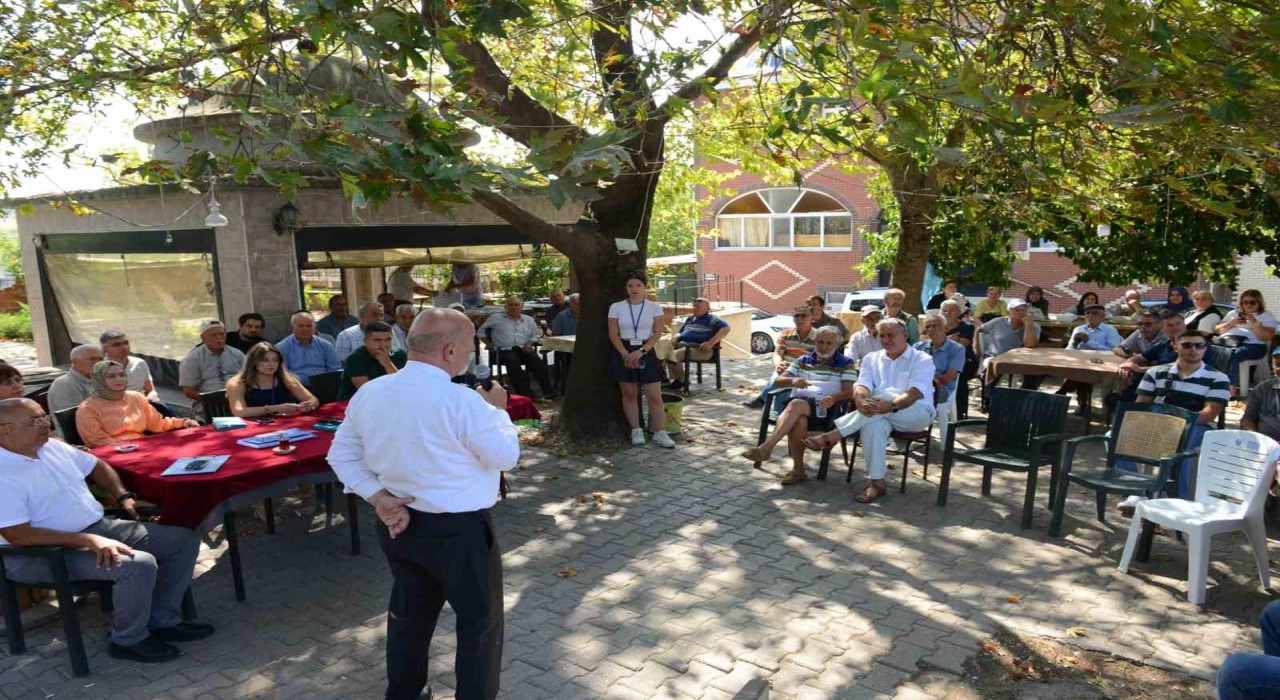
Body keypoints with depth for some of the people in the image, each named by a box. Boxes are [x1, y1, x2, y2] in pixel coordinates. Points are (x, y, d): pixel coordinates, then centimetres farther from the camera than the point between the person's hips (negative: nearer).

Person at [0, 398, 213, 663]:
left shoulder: (52, 446, 6)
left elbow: (97, 466, 23)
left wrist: (123, 496, 7)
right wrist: (89, 541, -29)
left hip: (100, 527, 9)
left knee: (184, 539, -1)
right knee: (139, 564, -32)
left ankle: (163, 621, 8)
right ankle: (129, 641, -7)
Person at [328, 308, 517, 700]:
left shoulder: (369, 393, -2)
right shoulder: (461, 400, -24)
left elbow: (341, 454, 6)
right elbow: (506, 456, -13)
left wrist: (378, 498, -2)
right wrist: (498, 409, 1)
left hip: (399, 524, 7)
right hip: (459, 532, -7)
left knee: (409, 615, 25)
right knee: (480, 622, 12)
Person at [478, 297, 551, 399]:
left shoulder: (529, 320, 23)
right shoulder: (495, 318, 15)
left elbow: (536, 335, 23)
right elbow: (481, 331, 22)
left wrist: (530, 342, 2)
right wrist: (488, 343, 7)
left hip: (524, 349, 2)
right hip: (505, 350, -2)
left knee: (538, 362, -30)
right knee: (513, 362, -38)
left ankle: (547, 392, -31)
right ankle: (525, 394, -42)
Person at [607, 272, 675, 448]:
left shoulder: (654, 307, 1)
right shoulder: (616, 307, 0)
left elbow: (657, 333, -4)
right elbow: (613, 334, -2)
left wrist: (641, 352, -15)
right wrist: (625, 354, -14)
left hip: (646, 353, 0)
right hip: (623, 353, 0)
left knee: (655, 395, -4)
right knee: (629, 394, 5)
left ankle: (659, 433, 4)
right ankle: (636, 431, 15)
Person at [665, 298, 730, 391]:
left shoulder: (712, 319, 4)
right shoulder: (690, 318, 29)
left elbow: (726, 329, -12)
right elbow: (680, 332, 37)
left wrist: (711, 343, -22)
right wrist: (674, 339, 11)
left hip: (699, 349, -8)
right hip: (681, 345, 8)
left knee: (673, 355, -29)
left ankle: (681, 380, -8)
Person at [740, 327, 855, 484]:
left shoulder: (846, 363, 14)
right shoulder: (803, 360, 23)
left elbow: (849, 392, 2)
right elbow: (779, 380, 14)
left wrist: (834, 397, -21)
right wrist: (793, 381, -10)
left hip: (825, 408, -3)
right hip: (797, 405, 3)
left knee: (796, 404, -36)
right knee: (798, 420, -36)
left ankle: (766, 447, -43)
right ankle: (798, 469, -29)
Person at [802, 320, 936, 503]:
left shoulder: (922, 359, 0)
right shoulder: (872, 359, 13)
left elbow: (916, 392, -18)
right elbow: (861, 386, -4)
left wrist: (890, 406, -37)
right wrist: (861, 402, -30)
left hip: (917, 414, -3)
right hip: (882, 415, 3)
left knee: (885, 395, -35)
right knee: (873, 425, -36)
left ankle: (832, 437, -35)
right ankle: (876, 482, -29)